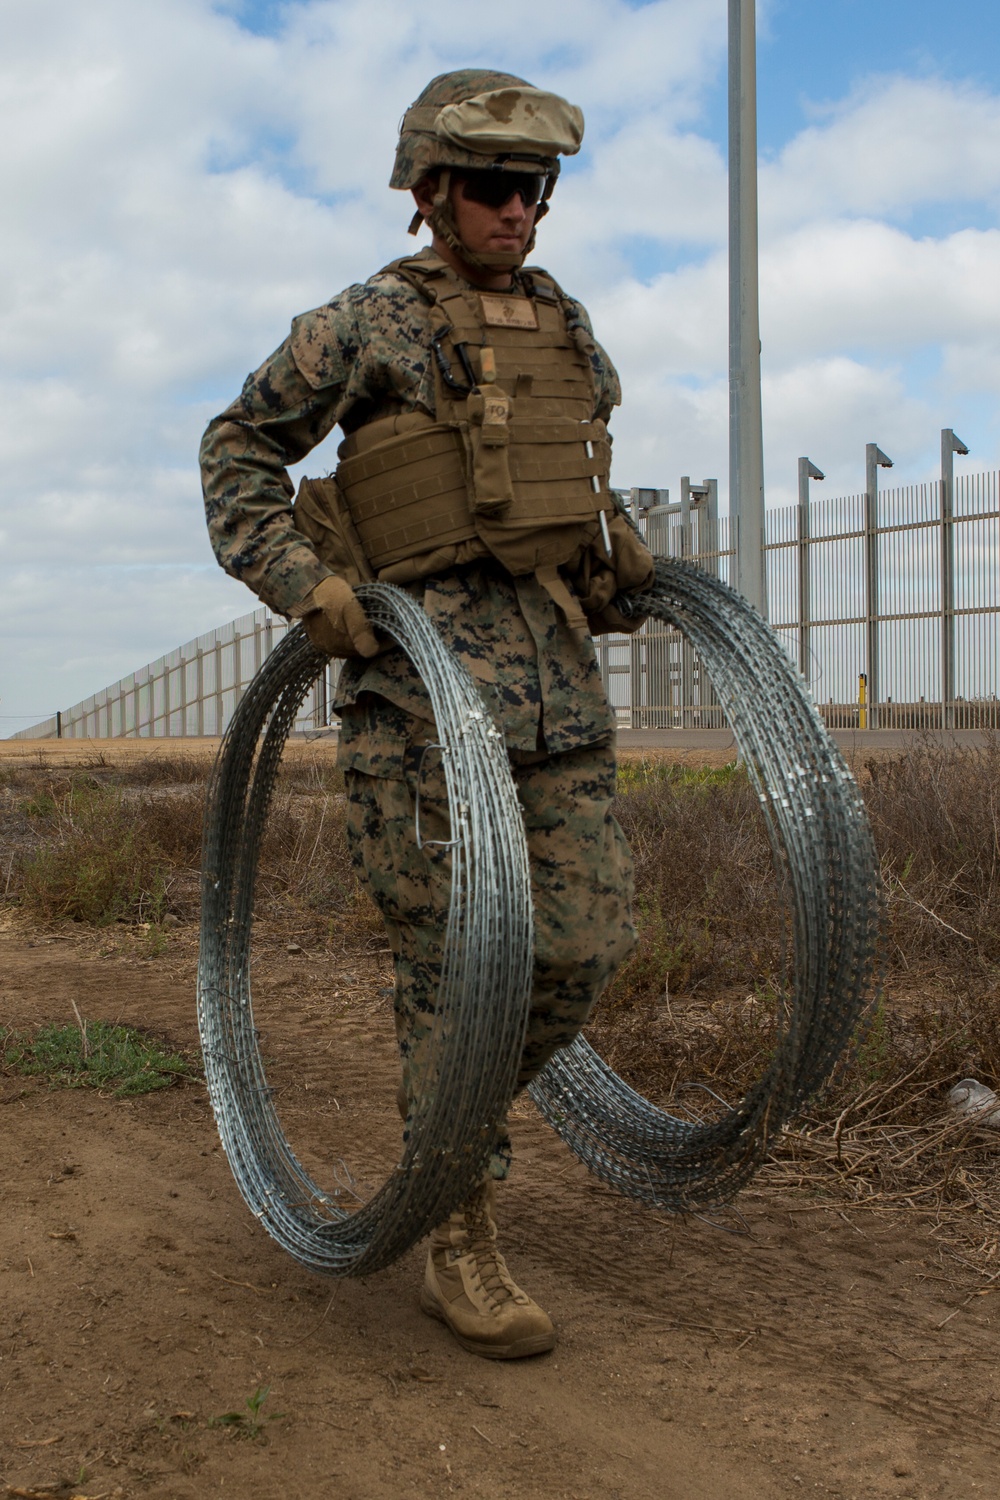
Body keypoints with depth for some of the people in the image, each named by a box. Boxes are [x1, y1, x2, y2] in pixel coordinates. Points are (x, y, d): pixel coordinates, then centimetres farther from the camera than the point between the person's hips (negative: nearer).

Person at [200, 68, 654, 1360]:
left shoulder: (565, 327, 19)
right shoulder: (365, 324, 1)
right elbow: (238, 449, 5)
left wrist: (626, 558, 21)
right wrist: (302, 580, -8)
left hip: (558, 671, 6)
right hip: (424, 671, -6)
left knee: (583, 946, 2)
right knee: (456, 957, -5)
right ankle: (460, 1249, 8)